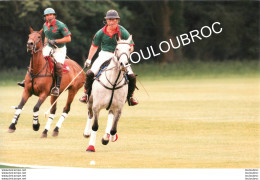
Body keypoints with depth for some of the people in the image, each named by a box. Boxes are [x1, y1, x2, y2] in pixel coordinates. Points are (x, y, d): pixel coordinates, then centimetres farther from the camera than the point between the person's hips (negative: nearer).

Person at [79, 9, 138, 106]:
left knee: (132, 76, -16)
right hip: (104, 55, 1)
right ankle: (86, 94, 2)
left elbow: (130, 47, -2)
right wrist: (89, 59, 7)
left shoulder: (123, 32, -5)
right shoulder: (101, 33, 0)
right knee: (90, 74, -18)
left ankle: (130, 96, 8)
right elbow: (94, 46, 13)